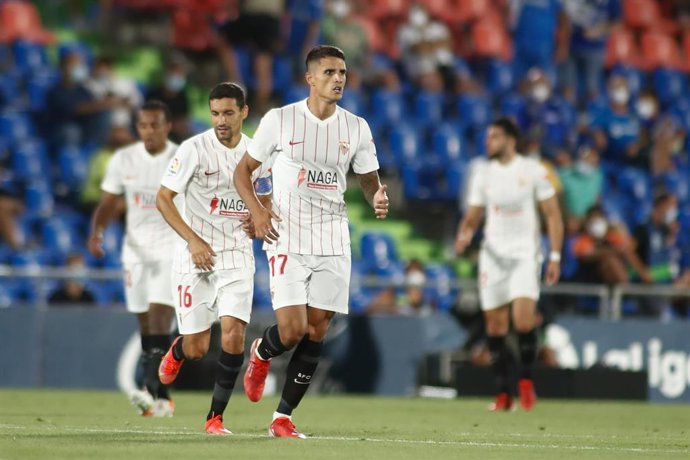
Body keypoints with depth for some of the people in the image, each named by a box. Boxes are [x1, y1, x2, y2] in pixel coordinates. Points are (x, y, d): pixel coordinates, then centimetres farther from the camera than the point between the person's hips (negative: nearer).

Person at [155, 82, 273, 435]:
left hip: (237, 257, 2)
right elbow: (163, 198, -9)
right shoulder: (194, 149, -10)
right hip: (196, 257, -2)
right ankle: (176, 352, 39)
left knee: (233, 335, -15)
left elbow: (265, 202, 19)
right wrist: (194, 241, -17)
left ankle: (216, 417, -1)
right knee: (197, 349, 0)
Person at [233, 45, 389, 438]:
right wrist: (257, 210, -13)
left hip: (333, 243, 3)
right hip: (289, 239, -3)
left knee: (316, 332, 1)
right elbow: (243, 170, 4)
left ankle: (284, 417, 12)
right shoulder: (281, 120, -4)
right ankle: (261, 353, 23)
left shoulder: (357, 128, 5)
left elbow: (370, 180, 15)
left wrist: (378, 198, -9)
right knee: (292, 330, -14)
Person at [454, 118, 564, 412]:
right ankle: (503, 394, 9)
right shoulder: (482, 174, 9)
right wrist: (465, 236, -10)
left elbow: (553, 215, 1)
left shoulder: (532, 171, -1)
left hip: (525, 254, -4)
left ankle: (526, 380, 2)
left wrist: (555, 257, -6)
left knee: (523, 320, -19)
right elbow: (472, 218, 13)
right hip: (493, 254, 4)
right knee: (495, 327, 1)